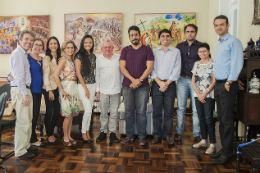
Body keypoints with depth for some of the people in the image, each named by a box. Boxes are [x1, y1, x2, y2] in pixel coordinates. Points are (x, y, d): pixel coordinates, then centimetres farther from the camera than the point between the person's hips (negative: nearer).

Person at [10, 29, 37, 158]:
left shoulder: (24, 54, 17)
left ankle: (25, 145, 28)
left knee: (28, 120, 16)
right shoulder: (18, 53, -12)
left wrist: (27, 92, 15)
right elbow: (19, 76, -18)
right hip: (19, 90, -10)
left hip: (25, 89, 10)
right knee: (23, 121, -6)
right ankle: (20, 151, 4)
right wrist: (25, 94, -19)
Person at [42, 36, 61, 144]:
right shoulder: (46, 58, -7)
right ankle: (49, 135, 16)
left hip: (58, 88, 6)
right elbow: (46, 75, -11)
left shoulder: (59, 58, 12)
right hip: (49, 89, -6)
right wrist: (50, 90, -14)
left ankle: (51, 132, 24)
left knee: (57, 111, 8)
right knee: (49, 112, 1)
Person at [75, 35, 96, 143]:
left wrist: (96, 88, 7)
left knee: (89, 110, 9)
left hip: (92, 85, 5)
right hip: (82, 85, -5)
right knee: (88, 110, -10)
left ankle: (87, 132, 20)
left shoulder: (93, 56, 11)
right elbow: (78, 73, -9)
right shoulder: (79, 56, -5)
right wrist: (85, 88, -12)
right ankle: (83, 133, 7)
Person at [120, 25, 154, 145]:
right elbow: (122, 67, 1)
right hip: (127, 86, 2)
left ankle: (142, 136, 14)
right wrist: (133, 80, -12)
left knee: (141, 112, 2)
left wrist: (139, 80, -13)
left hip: (143, 86, -2)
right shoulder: (125, 50, 9)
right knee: (129, 112, 7)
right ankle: (129, 135, 19)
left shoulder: (147, 50, 4)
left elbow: (149, 68, -3)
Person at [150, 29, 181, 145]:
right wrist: (160, 82, -9)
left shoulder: (176, 52, 7)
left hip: (170, 84, -1)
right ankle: (157, 135, 12)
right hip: (156, 84, 1)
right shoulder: (154, 52, 10)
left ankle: (167, 135, 15)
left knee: (169, 111, 3)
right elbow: (151, 69, 3)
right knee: (157, 111, 3)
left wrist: (167, 83, -9)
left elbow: (177, 70, 0)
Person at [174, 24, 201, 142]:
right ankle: (179, 132, 17)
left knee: (196, 109, 2)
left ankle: (197, 134, 15)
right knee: (181, 108, 6)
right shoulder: (179, 46, 10)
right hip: (182, 80, 2)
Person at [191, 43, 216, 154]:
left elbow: (214, 81, -9)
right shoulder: (197, 64, 12)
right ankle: (203, 141, 23)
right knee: (201, 118, 11)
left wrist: (204, 94, -12)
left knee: (208, 118, -6)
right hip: (198, 95, 5)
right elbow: (193, 81, 9)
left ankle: (212, 144, 2)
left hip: (209, 96, -5)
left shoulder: (213, 64, -4)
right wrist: (198, 94, -3)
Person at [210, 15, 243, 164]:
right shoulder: (220, 44, 20)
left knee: (227, 121, -3)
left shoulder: (233, 41, -8)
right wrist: (217, 82, 13)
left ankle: (227, 152, 8)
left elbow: (237, 64, -16)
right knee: (221, 119, 14)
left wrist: (229, 82, -17)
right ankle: (224, 148, 25)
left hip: (227, 85, -9)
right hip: (219, 85, 9)